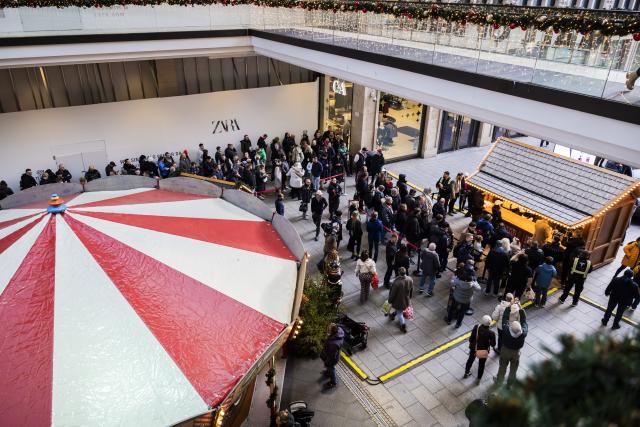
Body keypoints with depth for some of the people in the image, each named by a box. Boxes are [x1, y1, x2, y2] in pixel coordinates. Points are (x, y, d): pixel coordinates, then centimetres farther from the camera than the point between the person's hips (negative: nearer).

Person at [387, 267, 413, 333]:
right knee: (400, 310, 33)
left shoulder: (397, 282, -37)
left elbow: (392, 293, -23)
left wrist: (390, 300, -5)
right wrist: (410, 297, 17)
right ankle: (393, 315, 60)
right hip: (407, 300, 6)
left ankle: (403, 326, 30)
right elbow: (411, 290, -1)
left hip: (398, 301, -6)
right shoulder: (410, 279, -19)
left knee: (399, 313, 19)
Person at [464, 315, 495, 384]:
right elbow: (493, 344, -16)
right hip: (483, 351, -2)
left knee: (470, 360, 27)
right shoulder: (491, 333, -29)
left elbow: (471, 338, -13)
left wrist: (470, 345, 6)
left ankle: (466, 373, 49)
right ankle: (478, 379, 39)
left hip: (473, 348, 2)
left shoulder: (476, 327, -24)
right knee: (481, 365, 22)